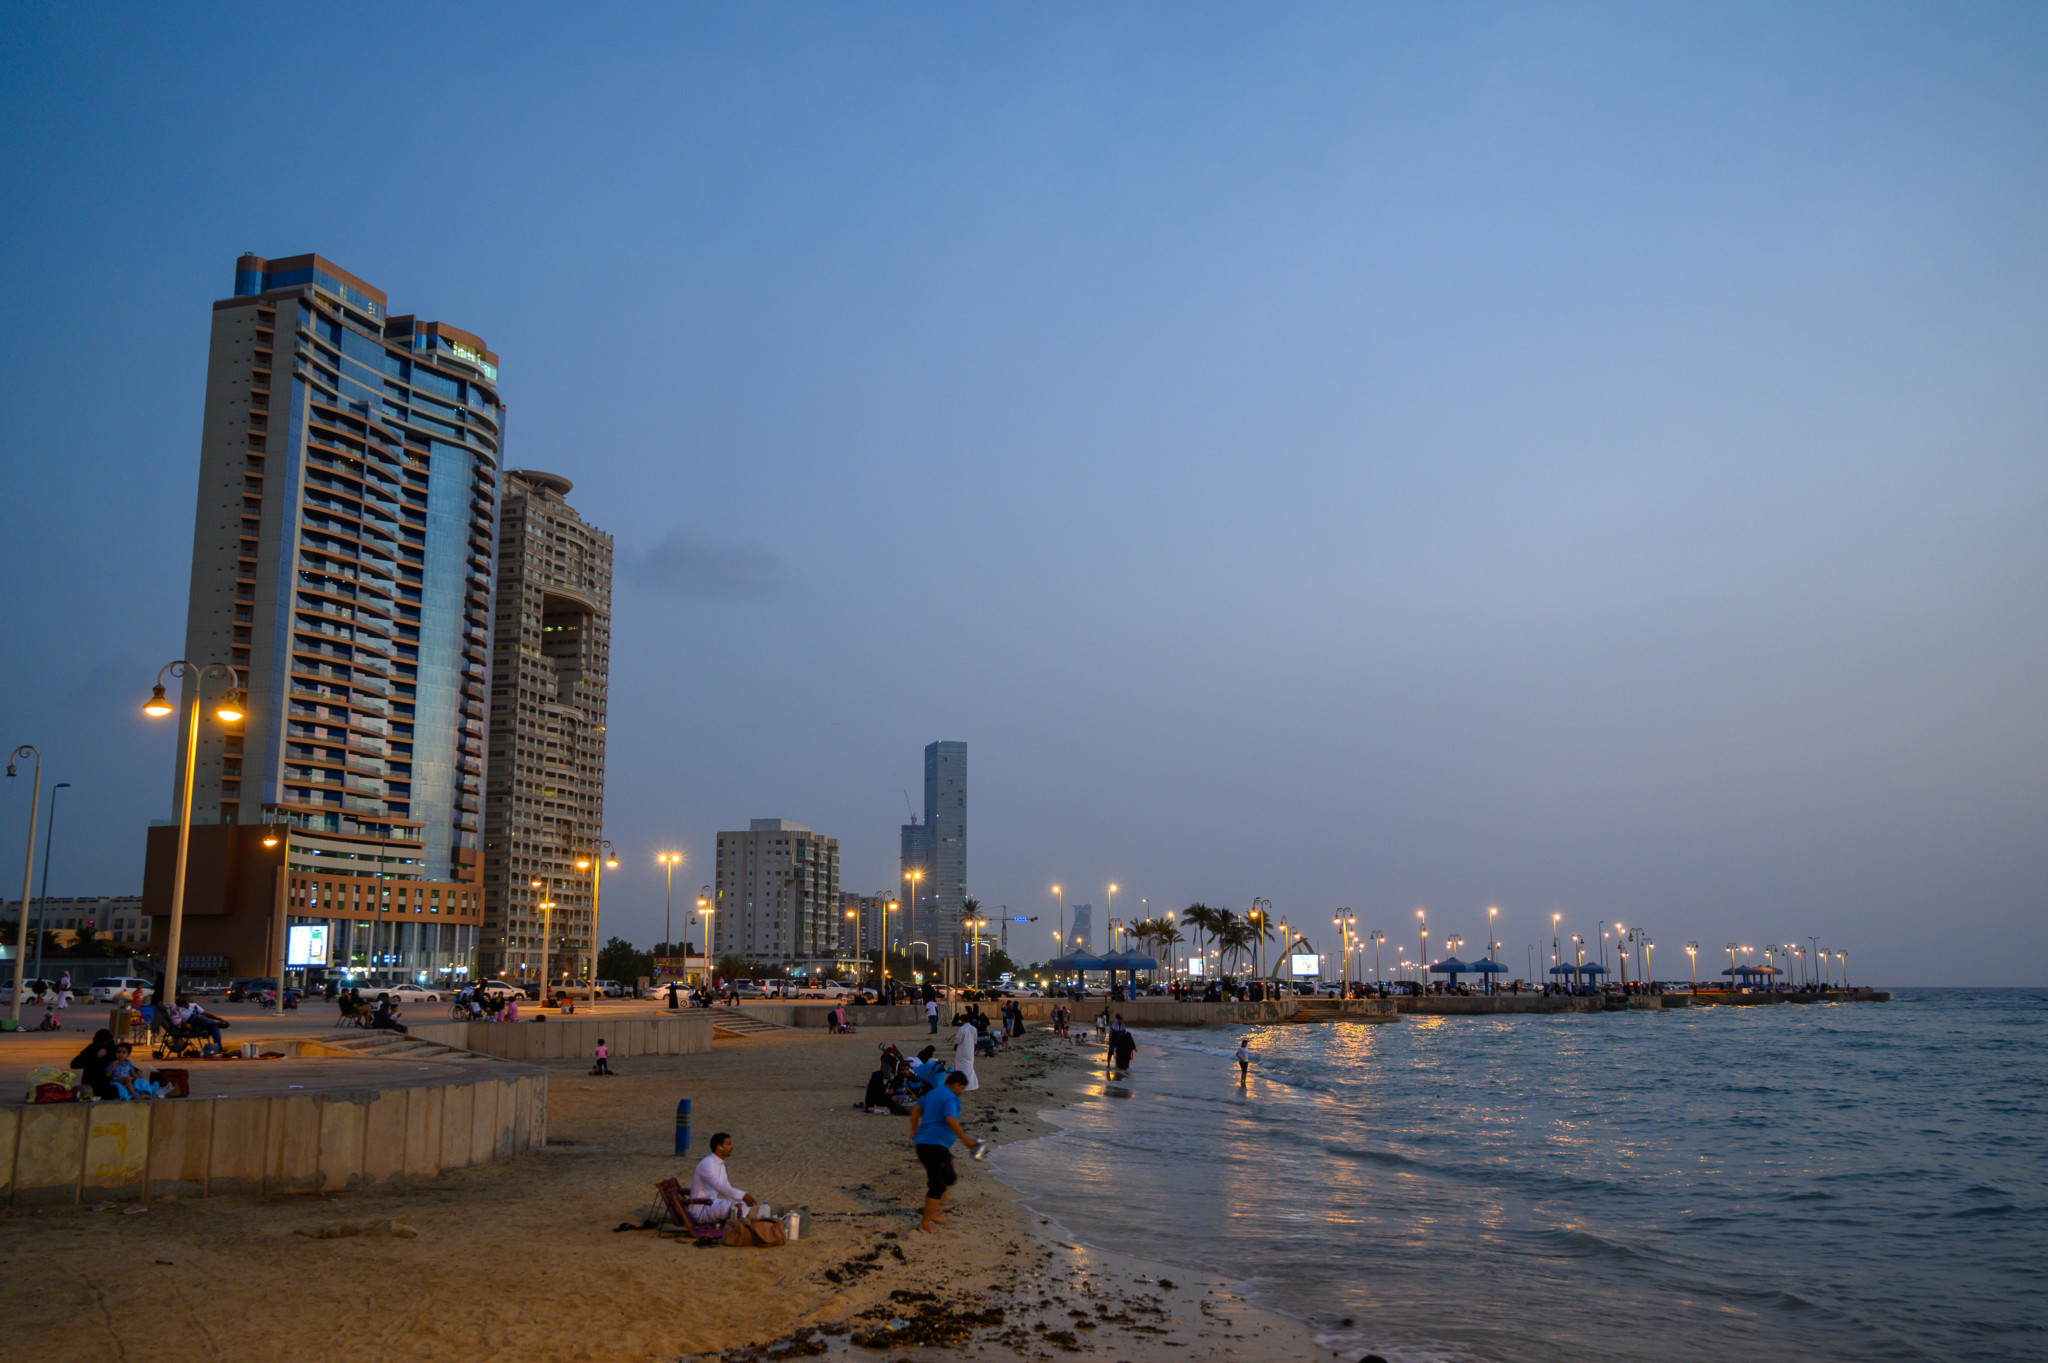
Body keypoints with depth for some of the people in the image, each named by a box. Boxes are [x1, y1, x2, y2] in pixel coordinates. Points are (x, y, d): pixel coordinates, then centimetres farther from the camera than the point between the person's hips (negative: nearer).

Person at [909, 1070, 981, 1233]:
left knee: (949, 1178, 22)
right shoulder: (951, 1099, -13)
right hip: (936, 1145, -10)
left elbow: (916, 1109, 23)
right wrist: (965, 1139, -22)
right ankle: (925, 1223, 3)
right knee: (937, 1185, -2)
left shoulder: (932, 1094, 17)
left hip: (922, 1143, 10)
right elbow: (951, 1120, -26)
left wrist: (914, 1130, 27)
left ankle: (935, 1212, 22)